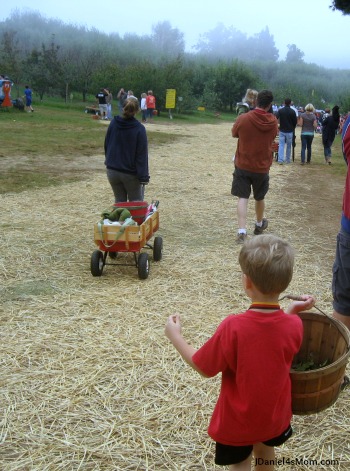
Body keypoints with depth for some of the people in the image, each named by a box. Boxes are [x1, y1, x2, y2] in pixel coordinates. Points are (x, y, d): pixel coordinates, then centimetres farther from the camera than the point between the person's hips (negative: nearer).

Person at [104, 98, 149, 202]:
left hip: (112, 171, 4)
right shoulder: (139, 129, -16)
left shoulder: (113, 123, -2)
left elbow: (106, 145, 8)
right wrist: (143, 177, -13)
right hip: (130, 174, -4)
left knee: (119, 201, 16)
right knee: (136, 203, 9)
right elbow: (142, 154, -15)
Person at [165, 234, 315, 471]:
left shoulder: (233, 327, -34)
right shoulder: (294, 325, -22)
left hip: (238, 418, -4)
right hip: (275, 413, 4)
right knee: (265, 451, 33)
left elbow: (204, 367, -19)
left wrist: (175, 336, -7)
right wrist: (293, 310, 3)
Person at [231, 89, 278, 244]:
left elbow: (234, 134, 3)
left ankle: (242, 231, -12)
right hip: (262, 167, 2)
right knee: (260, 198, 20)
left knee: (242, 198, 0)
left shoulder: (243, 118, -15)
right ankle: (259, 224, 41)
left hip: (243, 165, -2)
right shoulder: (273, 121, -8)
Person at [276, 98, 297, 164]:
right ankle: (288, 160, 18)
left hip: (282, 130, 0)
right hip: (290, 131, 0)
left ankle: (280, 160, -11)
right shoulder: (292, 111, -7)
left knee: (281, 145, 0)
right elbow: (295, 121, -1)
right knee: (289, 146, 12)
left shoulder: (280, 110, -4)